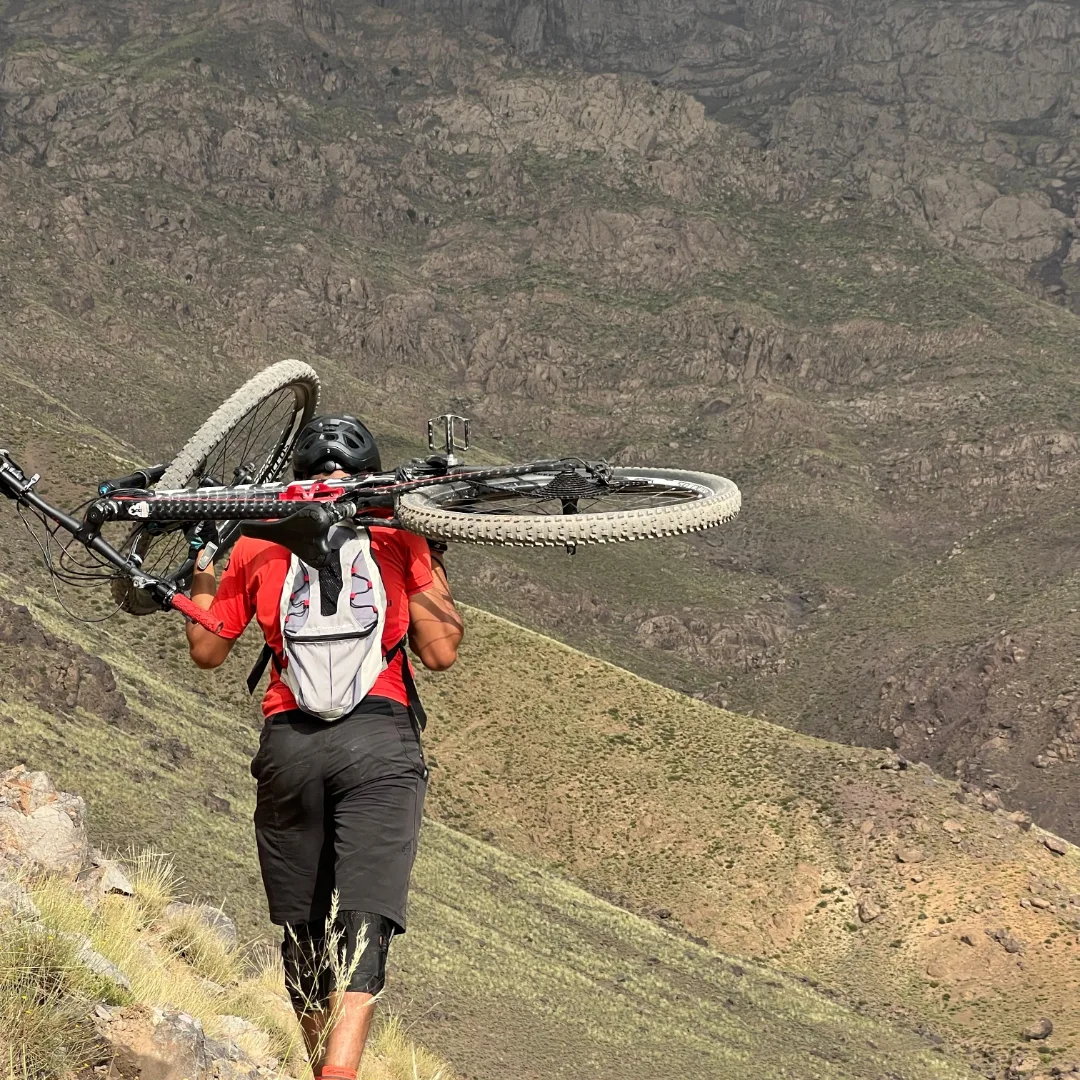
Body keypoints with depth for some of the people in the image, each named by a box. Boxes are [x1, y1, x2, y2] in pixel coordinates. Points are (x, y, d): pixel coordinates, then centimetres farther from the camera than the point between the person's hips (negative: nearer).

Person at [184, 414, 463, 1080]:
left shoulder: (256, 542, 12)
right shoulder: (399, 536, 7)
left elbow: (207, 650, 20)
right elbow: (440, 652, 6)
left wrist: (202, 562, 34)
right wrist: (435, 561, 19)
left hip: (289, 743, 2)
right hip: (380, 739, -2)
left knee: (305, 932, 14)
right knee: (363, 923, -9)